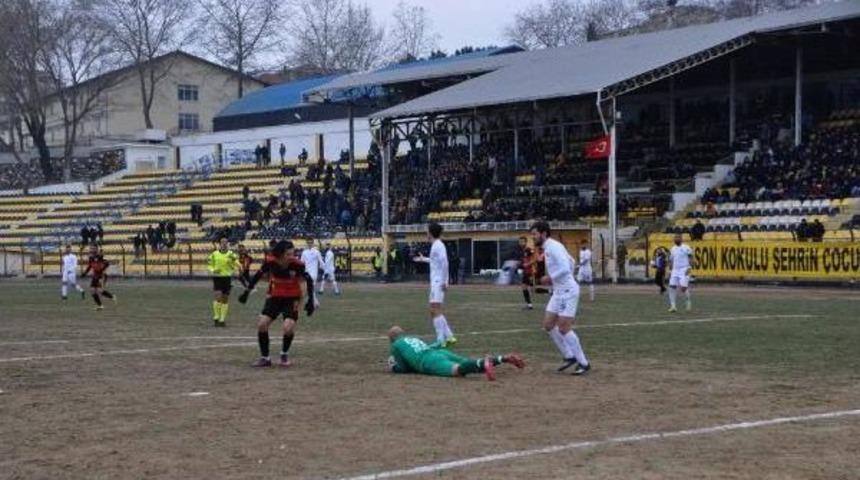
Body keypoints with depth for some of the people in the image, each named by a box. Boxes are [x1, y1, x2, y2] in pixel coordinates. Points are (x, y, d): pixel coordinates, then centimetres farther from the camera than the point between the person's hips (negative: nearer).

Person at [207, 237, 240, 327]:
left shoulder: (231, 255, 2)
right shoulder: (214, 254, 3)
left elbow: (237, 266, 5)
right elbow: (210, 265, 11)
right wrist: (213, 270, -9)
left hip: (227, 277, 1)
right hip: (217, 277, -1)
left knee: (225, 299, 4)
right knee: (218, 296, -15)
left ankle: (222, 319, 13)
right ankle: (216, 317, -2)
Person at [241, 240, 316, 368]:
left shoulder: (297, 265, -24)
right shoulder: (270, 262, -18)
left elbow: (309, 280, -9)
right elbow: (258, 275, 0)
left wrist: (311, 300, -13)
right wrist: (247, 291, 3)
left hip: (292, 299, -2)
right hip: (275, 297, 2)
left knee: (289, 327, -20)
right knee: (261, 324, -10)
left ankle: (284, 355, 9)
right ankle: (265, 358, 6)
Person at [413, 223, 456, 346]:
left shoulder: (438, 246, -13)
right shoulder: (436, 245, 16)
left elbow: (444, 262, -25)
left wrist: (444, 281, -26)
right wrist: (424, 259, 49)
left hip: (438, 282, -10)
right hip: (436, 282, 10)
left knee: (435, 311, -13)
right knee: (434, 312, 14)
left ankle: (441, 340, -15)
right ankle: (449, 336, 17)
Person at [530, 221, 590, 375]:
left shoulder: (553, 247, -16)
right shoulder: (548, 248, 14)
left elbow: (565, 268, -27)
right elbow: (571, 262, 25)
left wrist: (550, 278, -16)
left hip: (567, 291, -10)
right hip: (558, 291, 10)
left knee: (563, 328, -9)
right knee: (548, 325, 9)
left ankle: (583, 363, 1)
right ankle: (569, 357, 17)